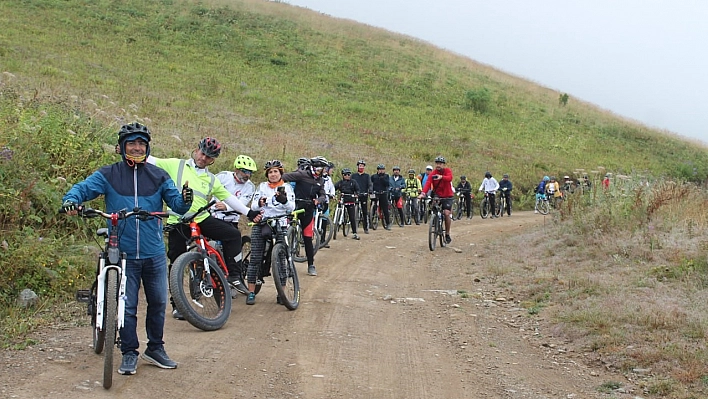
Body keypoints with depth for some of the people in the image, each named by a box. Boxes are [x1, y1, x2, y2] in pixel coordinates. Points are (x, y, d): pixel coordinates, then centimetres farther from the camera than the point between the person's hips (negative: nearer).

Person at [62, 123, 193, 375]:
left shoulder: (158, 176, 5)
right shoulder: (108, 175, 1)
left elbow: (177, 204, 1)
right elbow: (84, 188, -7)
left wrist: (185, 200, -22)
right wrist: (71, 199, -30)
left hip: (154, 254, 2)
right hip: (123, 254, -2)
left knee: (158, 302, 11)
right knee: (126, 306, 4)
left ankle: (155, 349, 28)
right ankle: (129, 353, 17)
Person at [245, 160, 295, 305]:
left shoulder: (287, 188, 10)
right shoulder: (262, 187, 12)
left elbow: (291, 208, -2)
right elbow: (253, 206, 4)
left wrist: (284, 200, -23)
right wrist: (259, 203, -19)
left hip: (280, 225, 0)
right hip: (260, 224, 1)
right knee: (255, 259, -4)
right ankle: (251, 292, 3)